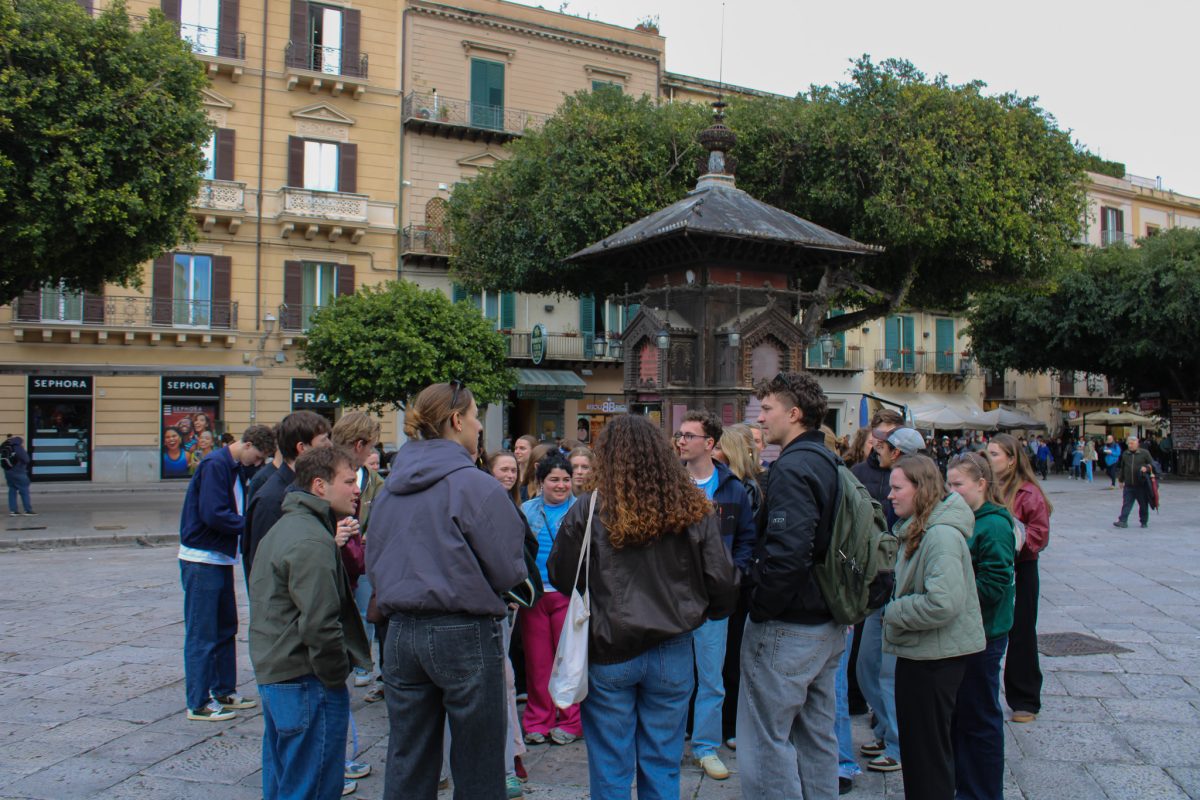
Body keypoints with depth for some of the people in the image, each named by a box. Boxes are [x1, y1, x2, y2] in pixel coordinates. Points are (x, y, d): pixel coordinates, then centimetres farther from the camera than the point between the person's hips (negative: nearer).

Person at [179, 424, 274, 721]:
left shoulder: (236, 469, 12)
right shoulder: (215, 465, -17)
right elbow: (213, 515, -24)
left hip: (220, 558, 10)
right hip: (202, 560, -10)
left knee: (226, 627, 17)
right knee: (202, 634, -2)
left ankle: (224, 691, 29)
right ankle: (198, 703, 7)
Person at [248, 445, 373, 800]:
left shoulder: (283, 528, 14)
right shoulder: (313, 542, -21)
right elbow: (319, 624, -27)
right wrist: (337, 674, -15)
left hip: (271, 672, 11)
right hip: (306, 681, -11)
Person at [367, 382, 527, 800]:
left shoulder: (390, 488, 6)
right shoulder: (476, 486, -13)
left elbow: (374, 565, 14)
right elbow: (508, 571, -10)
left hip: (401, 633, 6)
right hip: (464, 634, -6)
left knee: (407, 767, 15)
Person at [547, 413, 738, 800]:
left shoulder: (587, 513, -12)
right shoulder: (695, 512, -5)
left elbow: (560, 576, -2)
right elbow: (723, 582, -1)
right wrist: (706, 612, 20)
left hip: (607, 654, -2)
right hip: (672, 652, 2)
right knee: (662, 768, 16)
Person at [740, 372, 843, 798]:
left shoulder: (792, 468, -19)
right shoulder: (828, 464, 10)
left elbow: (787, 552, -30)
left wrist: (760, 608, -18)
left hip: (786, 630, -10)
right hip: (827, 625, 10)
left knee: (767, 739, 1)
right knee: (817, 734, 20)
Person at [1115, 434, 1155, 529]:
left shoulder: (1144, 453, -1)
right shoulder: (1125, 454, 10)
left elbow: (1152, 464, 1)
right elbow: (1121, 467, 19)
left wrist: (1147, 468, -21)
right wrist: (1121, 480, 18)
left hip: (1142, 484, -2)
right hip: (1128, 485, 2)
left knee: (1143, 504, 8)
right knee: (1126, 504, -5)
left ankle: (1144, 522, 21)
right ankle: (1123, 521, -9)